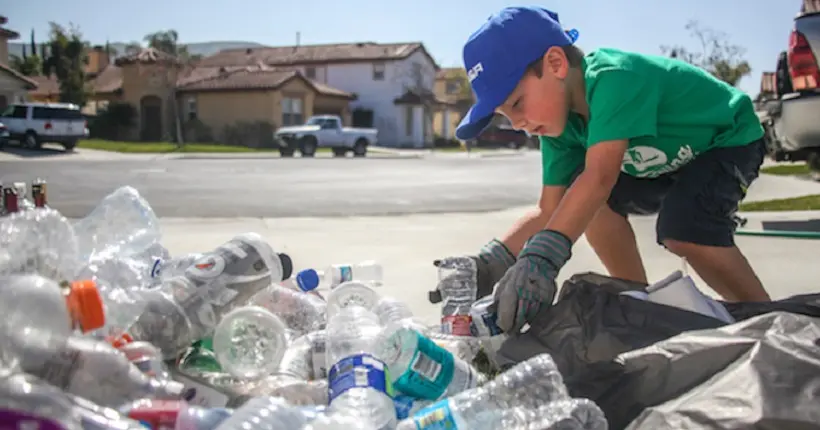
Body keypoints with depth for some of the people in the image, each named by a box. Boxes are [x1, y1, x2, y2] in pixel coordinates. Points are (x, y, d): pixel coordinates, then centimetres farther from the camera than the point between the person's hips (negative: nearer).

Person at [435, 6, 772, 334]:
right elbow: (550, 211, -14)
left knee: (684, 231, -29)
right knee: (592, 203, -10)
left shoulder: (614, 78, -38)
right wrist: (493, 260, -30)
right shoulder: (561, 124, -12)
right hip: (675, 155, 8)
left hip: (730, 138, -8)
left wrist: (540, 258, -59)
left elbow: (600, 177, -50)